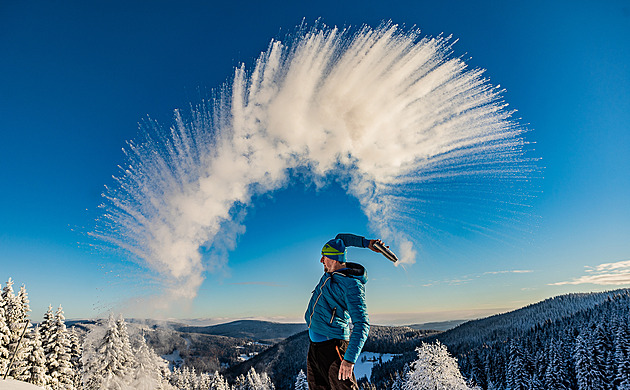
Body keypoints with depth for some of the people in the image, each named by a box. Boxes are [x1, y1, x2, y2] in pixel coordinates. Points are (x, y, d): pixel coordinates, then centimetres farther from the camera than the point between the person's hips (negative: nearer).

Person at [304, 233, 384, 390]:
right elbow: (339, 238, 20)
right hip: (314, 345, 9)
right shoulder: (331, 271, 7)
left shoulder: (351, 285, -17)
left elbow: (361, 324, -22)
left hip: (332, 346, -8)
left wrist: (350, 359, -31)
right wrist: (366, 243, 10)